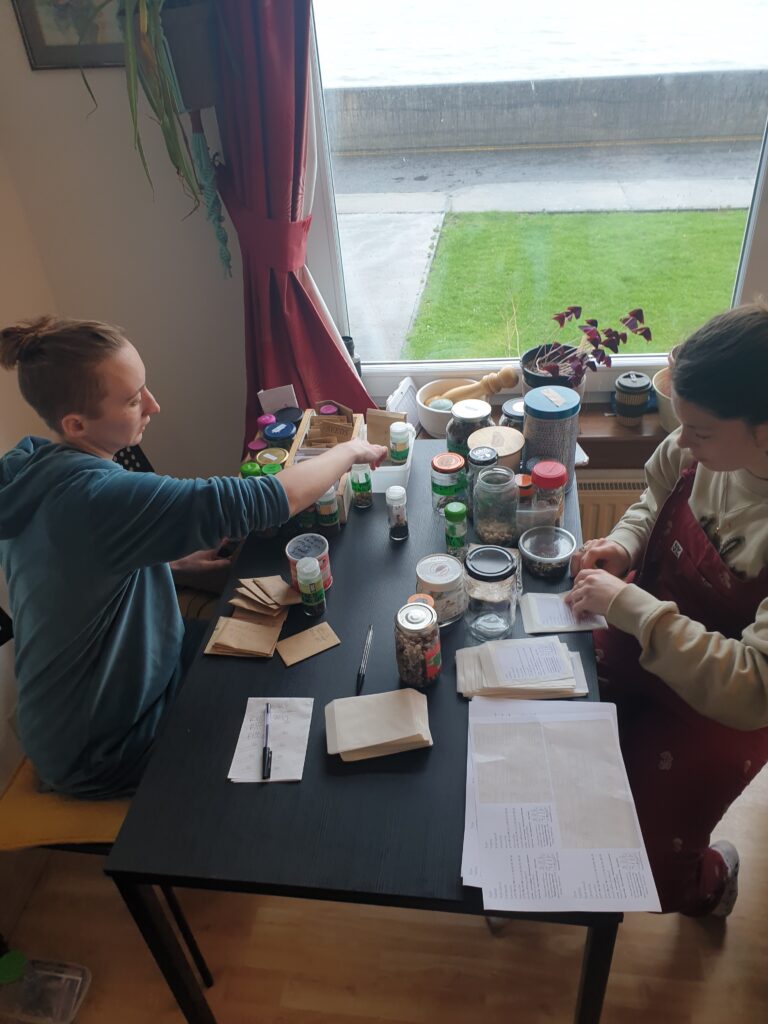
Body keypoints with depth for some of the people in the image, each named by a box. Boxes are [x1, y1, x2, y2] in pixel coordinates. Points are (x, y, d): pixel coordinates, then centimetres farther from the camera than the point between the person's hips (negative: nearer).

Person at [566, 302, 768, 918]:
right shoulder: (700, 446, -17)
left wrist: (626, 604, -33)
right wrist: (622, 545, -13)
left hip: (717, 707, -5)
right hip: (633, 645, 6)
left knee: (649, 873, -3)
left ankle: (711, 877, 35)